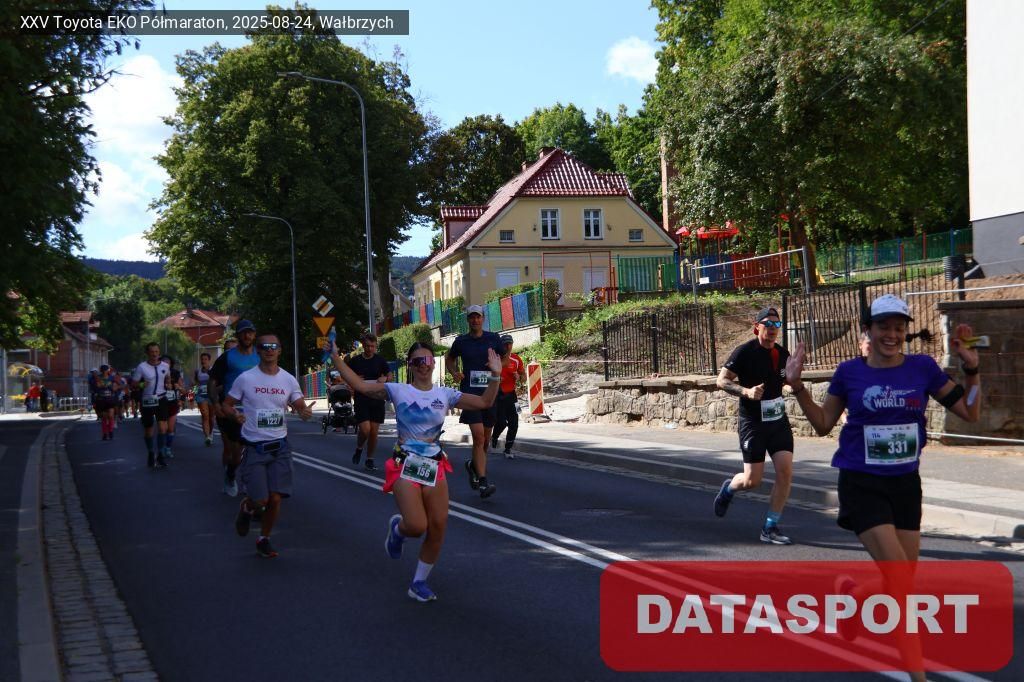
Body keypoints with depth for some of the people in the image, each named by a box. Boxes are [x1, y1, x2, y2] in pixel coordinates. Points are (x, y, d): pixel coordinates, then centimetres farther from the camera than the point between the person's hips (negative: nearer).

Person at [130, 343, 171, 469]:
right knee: (148, 429, 10)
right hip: (147, 401, -1)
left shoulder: (165, 366, 2)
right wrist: (141, 385, -25)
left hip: (161, 399, 2)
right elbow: (133, 384, -5)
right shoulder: (141, 367, -9)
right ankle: (150, 454, 29)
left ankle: (160, 455, -7)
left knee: (162, 427, -14)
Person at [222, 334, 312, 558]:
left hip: (280, 446, 2)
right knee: (260, 500, -8)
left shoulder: (289, 380, 3)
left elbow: (300, 407, 6)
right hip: (254, 447, -2)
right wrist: (235, 415, -20)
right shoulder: (245, 378, -4)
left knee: (275, 498, -2)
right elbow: (226, 405, 3)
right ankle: (246, 508, 29)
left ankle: (264, 539, 21)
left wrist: (305, 412, -19)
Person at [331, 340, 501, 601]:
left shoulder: (445, 394, 6)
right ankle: (397, 528, 21)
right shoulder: (399, 391, -2)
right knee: (416, 526, -19)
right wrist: (335, 358, -16)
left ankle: (419, 583, 18)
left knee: (438, 529, -2)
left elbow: (484, 402, 2)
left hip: (435, 468, 4)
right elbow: (360, 385, -10)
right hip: (406, 467, -3)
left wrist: (495, 376, -11)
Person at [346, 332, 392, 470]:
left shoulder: (380, 360, 4)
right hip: (361, 400, -2)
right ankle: (359, 449, 17)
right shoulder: (355, 361, 1)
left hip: (377, 400, 2)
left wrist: (384, 378, -12)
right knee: (365, 429, -15)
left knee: (374, 432, 2)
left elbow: (390, 376, 10)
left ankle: (370, 459, 18)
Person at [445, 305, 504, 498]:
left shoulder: (493, 339, 5)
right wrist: (454, 372, 4)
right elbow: (449, 358, 23)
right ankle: (483, 482, -18)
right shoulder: (461, 341, 4)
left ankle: (473, 465, 42)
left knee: (486, 438, 13)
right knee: (478, 436, -17)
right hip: (470, 393, -3)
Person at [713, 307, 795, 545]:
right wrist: (746, 392, -25)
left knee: (785, 472, -7)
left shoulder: (782, 353, 6)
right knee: (752, 480, -3)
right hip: (752, 424, -5)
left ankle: (770, 527, 4)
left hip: (778, 420, 5)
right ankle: (728, 488, 33)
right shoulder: (744, 352, -11)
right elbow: (722, 380, -11)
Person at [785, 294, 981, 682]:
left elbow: (970, 413, 4)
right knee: (900, 581, -13)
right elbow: (823, 425, 5)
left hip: (905, 484, 4)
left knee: (903, 583, 10)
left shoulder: (923, 368, -1)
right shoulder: (850, 372, -5)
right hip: (863, 485, -4)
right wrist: (798, 387, -6)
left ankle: (848, 590, 42)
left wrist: (971, 369, -8)